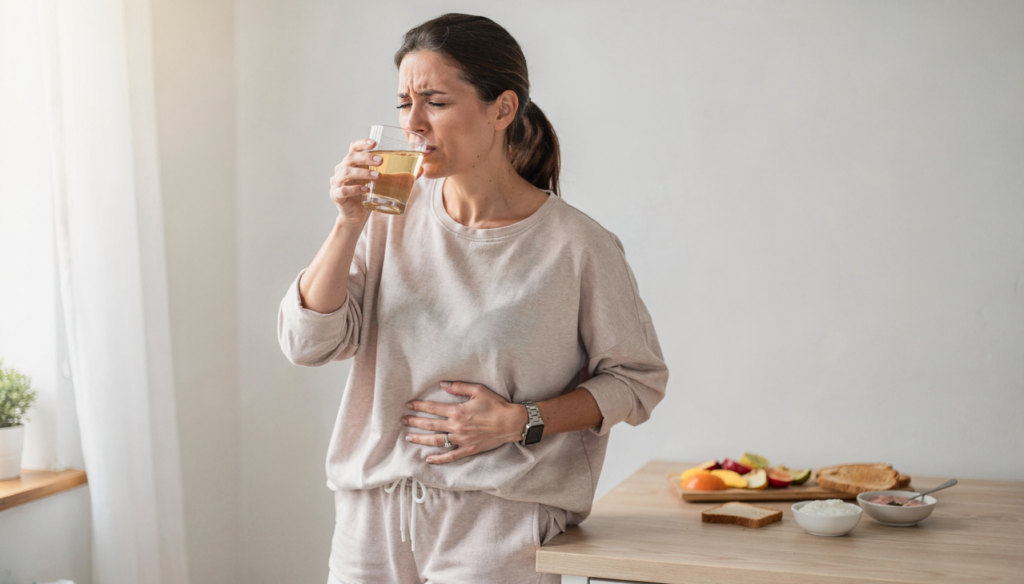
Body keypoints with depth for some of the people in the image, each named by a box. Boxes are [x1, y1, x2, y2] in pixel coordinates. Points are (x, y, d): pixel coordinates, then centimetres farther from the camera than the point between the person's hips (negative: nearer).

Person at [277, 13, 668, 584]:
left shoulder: (575, 246, -10)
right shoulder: (394, 214, 0)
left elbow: (638, 378, -1)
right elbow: (307, 342, -3)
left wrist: (521, 422, -12)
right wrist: (350, 224, -13)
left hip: (497, 521, -3)